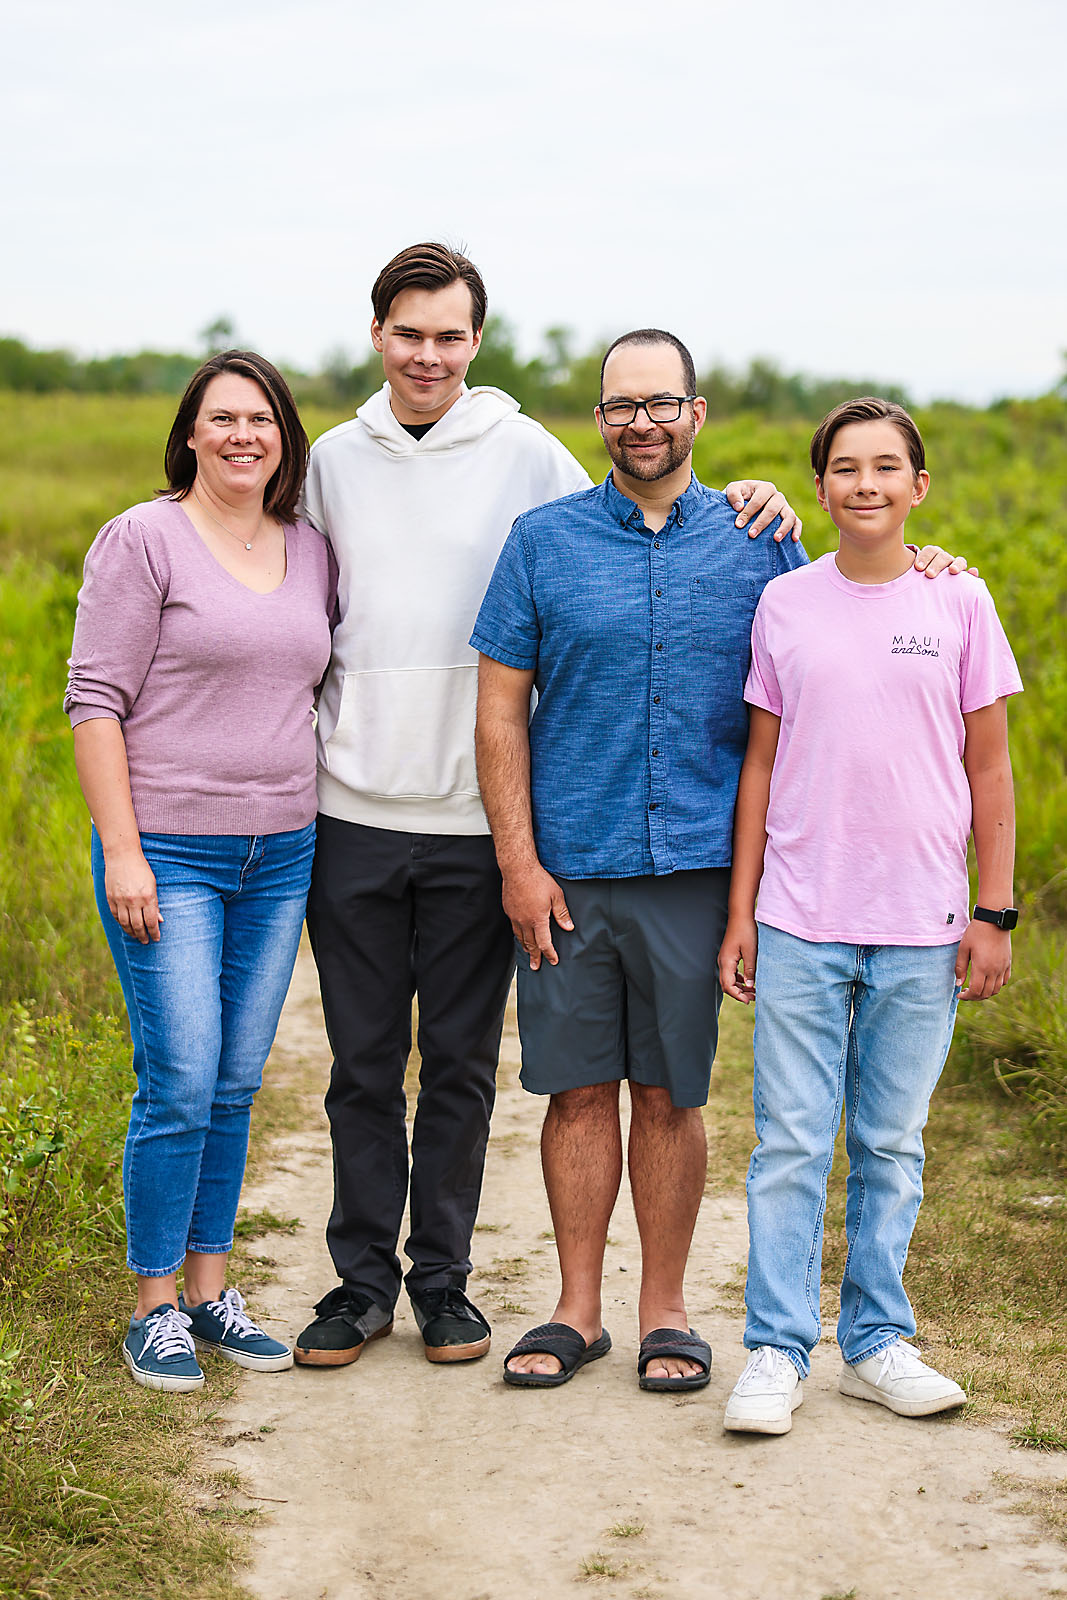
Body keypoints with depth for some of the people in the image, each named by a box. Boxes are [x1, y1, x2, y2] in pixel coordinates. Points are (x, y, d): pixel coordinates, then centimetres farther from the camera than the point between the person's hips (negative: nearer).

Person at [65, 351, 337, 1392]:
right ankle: (154, 1306, 9)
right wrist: (122, 851, -14)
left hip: (279, 855, 5)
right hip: (167, 853, -5)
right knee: (180, 1083, -6)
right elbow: (95, 700, -9)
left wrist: (318, 830, 12)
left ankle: (209, 1286, 22)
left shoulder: (312, 554, 11)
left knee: (236, 1083, 10)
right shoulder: (143, 540, -6)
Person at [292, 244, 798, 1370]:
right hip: (353, 811, 2)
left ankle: (442, 1275, 22)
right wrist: (299, 760, 9)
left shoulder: (524, 455, 0)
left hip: (475, 820, -2)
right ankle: (363, 1276, 22)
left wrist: (742, 505, -10)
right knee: (363, 1062, 9)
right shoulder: (336, 459, 8)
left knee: (461, 1064, 7)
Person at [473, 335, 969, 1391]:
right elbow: (501, 710, 1)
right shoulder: (544, 540, 3)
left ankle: (664, 1310, 22)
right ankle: (577, 1307, 20)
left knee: (670, 1095, 8)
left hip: (693, 866, 0)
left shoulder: (757, 541, 5)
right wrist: (518, 860, -4)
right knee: (579, 1091, 6)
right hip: (568, 867, 0)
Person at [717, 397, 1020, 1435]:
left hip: (921, 929, 0)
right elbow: (761, 764, 8)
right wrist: (740, 912, 5)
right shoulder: (784, 604, 4)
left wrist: (994, 913, 0)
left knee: (890, 1145, 9)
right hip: (800, 924, 0)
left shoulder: (959, 605, 2)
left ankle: (876, 1340, 21)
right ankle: (776, 1349, 10)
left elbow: (989, 771, 5)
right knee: (790, 1144, 1)